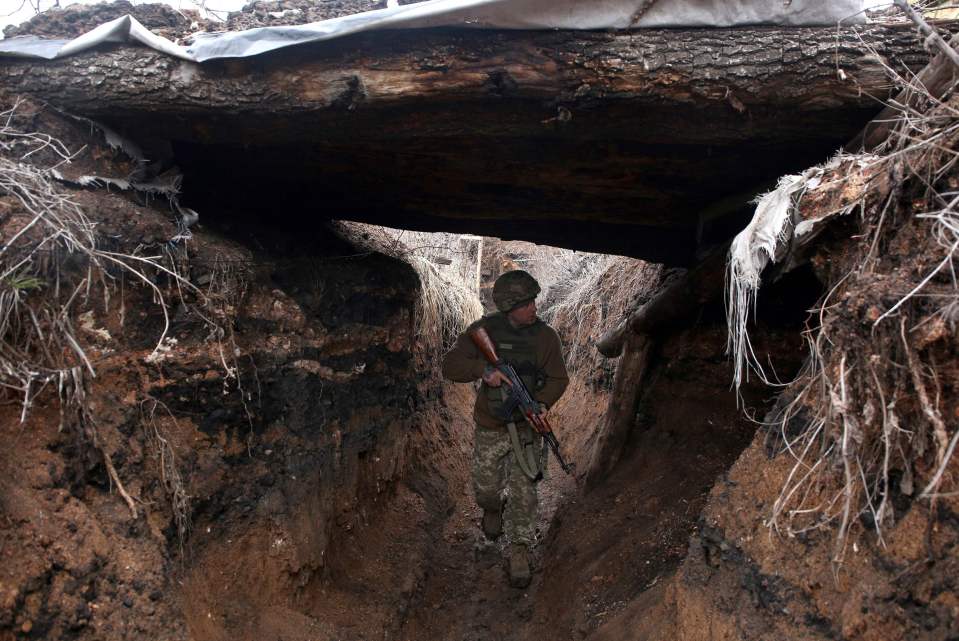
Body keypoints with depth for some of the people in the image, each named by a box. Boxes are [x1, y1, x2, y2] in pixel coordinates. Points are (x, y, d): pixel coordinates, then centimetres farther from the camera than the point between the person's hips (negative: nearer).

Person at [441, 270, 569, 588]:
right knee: (486, 487, 15)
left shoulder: (545, 336, -10)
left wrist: (543, 403, -21)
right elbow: (450, 365, -15)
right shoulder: (484, 330, -13)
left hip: (526, 427, 0)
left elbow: (558, 378, -1)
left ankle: (520, 550, 13)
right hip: (490, 429, 1)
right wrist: (482, 369, -33)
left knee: (523, 491, -2)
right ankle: (493, 509, 49)